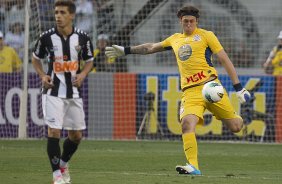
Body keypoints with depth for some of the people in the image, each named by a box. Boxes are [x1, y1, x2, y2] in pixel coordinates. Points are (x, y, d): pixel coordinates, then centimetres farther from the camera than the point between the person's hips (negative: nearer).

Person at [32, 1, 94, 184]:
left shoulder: (82, 38, -4)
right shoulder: (47, 37, -7)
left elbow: (89, 60, 11)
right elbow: (36, 58, 10)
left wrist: (83, 74, -8)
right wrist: (43, 76, -6)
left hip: (74, 92, 3)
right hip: (53, 91, -3)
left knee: (76, 135, 9)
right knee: (54, 131, -13)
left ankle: (63, 164, 35)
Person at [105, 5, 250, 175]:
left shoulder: (206, 35, 7)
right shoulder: (175, 39, 21)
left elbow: (225, 59, 3)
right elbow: (151, 47, 35)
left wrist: (238, 87, -4)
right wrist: (126, 50, 34)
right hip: (190, 91, 3)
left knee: (235, 127, -5)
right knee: (187, 123, -25)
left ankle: (236, 118, 33)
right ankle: (193, 166, -27)